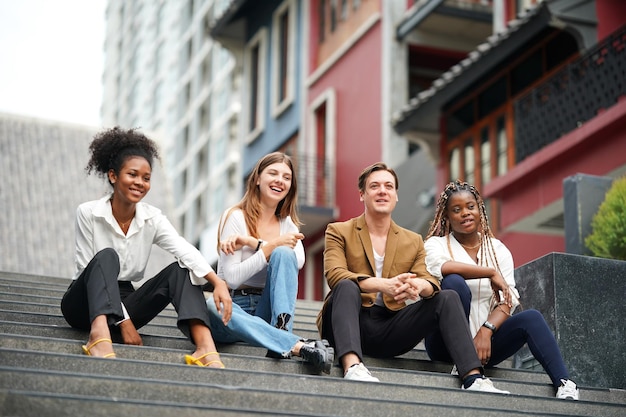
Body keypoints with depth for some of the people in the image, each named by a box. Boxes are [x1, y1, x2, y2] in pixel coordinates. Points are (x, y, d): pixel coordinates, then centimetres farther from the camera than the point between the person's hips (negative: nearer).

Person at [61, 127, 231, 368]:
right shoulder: (88, 214, -9)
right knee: (107, 256, -32)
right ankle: (100, 337, -59)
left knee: (180, 270, -18)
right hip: (86, 304, -4)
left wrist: (218, 283, -37)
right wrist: (123, 322, -21)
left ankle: (206, 349, -41)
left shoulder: (152, 219, -1)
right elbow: (90, 268, -14)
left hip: (124, 302, 4)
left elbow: (186, 251, -19)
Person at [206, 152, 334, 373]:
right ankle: (299, 346, -51)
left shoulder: (287, 222, 11)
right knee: (213, 308, -39)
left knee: (283, 253, -21)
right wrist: (271, 246, -21)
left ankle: (281, 329, -35)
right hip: (234, 306, -3)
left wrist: (252, 243, -18)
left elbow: (298, 261, -11)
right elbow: (231, 278, -14)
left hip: (268, 311, 3)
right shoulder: (236, 217, -4)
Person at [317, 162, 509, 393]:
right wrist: (382, 285, -30)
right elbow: (334, 275, -12)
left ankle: (473, 377, -26)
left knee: (448, 297, -14)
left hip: (390, 330, 3)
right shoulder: (339, 232, 6)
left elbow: (430, 283, 3)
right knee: (347, 286, -33)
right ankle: (352, 365, -53)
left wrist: (419, 285, -24)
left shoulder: (413, 241, 17)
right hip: (351, 324, -3)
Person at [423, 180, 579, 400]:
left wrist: (486, 331, -20)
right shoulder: (436, 244, 1)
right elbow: (442, 267, -26)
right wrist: (491, 273, -19)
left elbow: (507, 300, -2)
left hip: (484, 340, 3)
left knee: (531, 317, -20)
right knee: (454, 282, -27)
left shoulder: (498, 249, 10)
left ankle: (564, 385, -28)